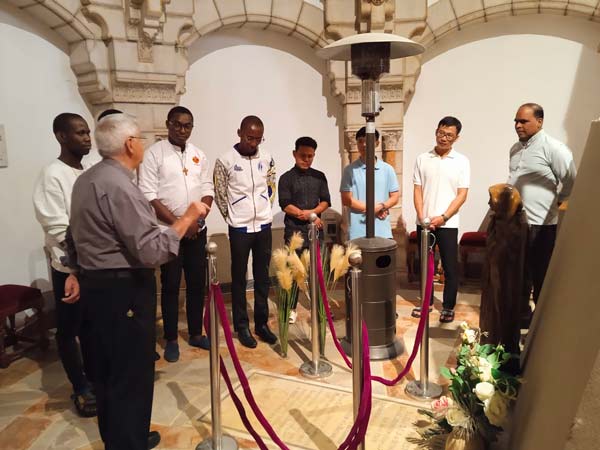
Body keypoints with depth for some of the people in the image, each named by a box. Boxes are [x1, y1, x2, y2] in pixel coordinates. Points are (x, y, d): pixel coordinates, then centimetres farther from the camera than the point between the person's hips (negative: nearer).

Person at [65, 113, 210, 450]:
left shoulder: (85, 180, 9)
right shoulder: (119, 185, -22)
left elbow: (75, 236, 18)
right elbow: (151, 251, -25)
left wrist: (80, 273, 29)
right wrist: (187, 218, -16)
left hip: (96, 286, 10)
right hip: (124, 292, -10)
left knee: (106, 369, 21)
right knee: (131, 374, 4)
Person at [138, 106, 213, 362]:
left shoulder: (198, 155, 9)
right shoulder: (155, 153, -6)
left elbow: (207, 190, 9)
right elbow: (148, 196, -12)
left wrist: (197, 220, -6)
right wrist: (178, 223, -14)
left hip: (197, 230, 5)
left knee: (197, 283, 10)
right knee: (170, 286, 4)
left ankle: (195, 333, 25)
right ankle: (171, 339, 18)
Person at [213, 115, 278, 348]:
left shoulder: (267, 158, 2)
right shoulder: (225, 161, -9)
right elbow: (219, 194, 0)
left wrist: (264, 210, 11)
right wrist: (232, 216, 5)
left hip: (264, 225, 3)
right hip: (239, 228, -3)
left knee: (262, 277, 10)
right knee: (239, 278, 6)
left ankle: (261, 323, 23)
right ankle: (242, 327, 17)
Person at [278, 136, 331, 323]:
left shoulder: (319, 177, 9)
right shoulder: (287, 178, -2)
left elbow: (326, 201, 6)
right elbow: (285, 205, -9)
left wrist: (311, 212, -14)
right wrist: (311, 217, -11)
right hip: (294, 231, -3)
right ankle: (291, 308, 15)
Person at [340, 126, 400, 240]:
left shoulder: (387, 169, 7)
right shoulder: (350, 170, 2)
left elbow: (395, 197, 9)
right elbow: (346, 200, -2)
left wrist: (381, 206, -12)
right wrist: (371, 209, -8)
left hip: (382, 231, 2)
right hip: (358, 232, -2)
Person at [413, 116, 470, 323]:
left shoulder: (462, 161, 0)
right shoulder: (422, 159, 4)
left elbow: (462, 195, -4)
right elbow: (417, 191, 2)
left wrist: (443, 217, -13)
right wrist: (422, 218, -8)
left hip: (448, 223, -2)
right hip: (424, 223, 2)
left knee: (450, 267, 4)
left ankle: (448, 306, 17)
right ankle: (426, 301, 26)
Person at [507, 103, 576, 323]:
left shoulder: (553, 148, -13)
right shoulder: (515, 148, 11)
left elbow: (572, 181, -12)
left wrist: (557, 200, -2)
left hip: (540, 224, -7)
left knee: (541, 276, 5)